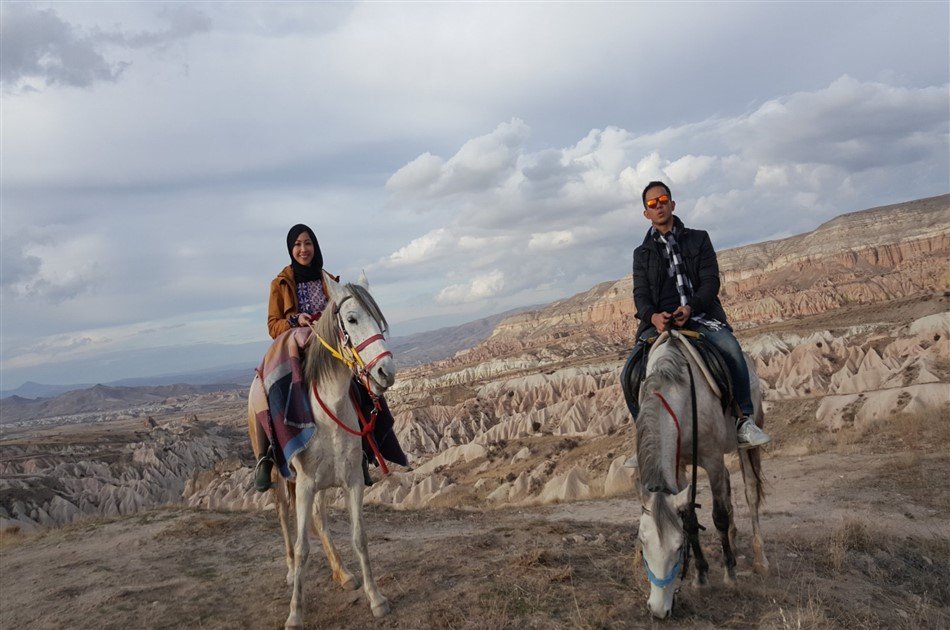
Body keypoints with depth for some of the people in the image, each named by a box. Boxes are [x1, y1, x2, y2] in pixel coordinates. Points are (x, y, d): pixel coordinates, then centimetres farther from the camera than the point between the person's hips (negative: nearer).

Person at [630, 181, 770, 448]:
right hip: (659, 321, 1)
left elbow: (711, 281, 3)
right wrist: (652, 316, -18)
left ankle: (744, 420, -18)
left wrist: (690, 308, -18)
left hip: (700, 315, -1)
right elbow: (640, 294, 6)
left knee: (730, 347, -30)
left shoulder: (698, 239, 16)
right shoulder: (642, 253, 19)